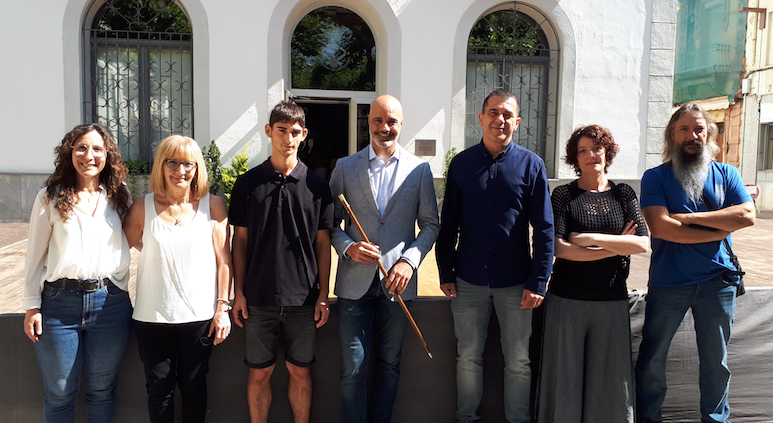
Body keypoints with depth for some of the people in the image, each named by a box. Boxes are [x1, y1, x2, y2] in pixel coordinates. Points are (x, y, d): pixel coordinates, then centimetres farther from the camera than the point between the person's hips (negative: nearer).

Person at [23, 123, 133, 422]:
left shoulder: (119, 197, 6)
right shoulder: (50, 197, 1)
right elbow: (35, 255, 3)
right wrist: (32, 306, 1)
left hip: (110, 303, 1)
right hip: (59, 302, -1)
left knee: (101, 389, 13)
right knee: (59, 392, 11)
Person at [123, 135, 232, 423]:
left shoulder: (213, 205, -1)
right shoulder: (143, 207, 1)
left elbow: (223, 259, -1)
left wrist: (223, 307, -3)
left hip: (200, 315, -1)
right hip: (152, 316, 1)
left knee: (193, 386, 12)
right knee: (159, 389, 11)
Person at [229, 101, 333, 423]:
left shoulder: (316, 185, 2)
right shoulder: (248, 184, 2)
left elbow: (323, 242, 4)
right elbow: (240, 240, 5)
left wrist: (323, 296, 1)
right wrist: (238, 292, 1)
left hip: (304, 299, 0)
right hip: (259, 299, 0)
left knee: (300, 371, 11)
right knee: (260, 372, 10)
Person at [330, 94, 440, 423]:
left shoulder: (419, 169, 4)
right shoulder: (345, 167, 5)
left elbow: (430, 224, 5)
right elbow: (331, 220, 7)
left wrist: (410, 260, -9)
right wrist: (348, 247, -12)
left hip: (397, 281, 1)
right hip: (355, 281, 0)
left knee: (390, 364, 13)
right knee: (352, 368, 4)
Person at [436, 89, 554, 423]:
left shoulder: (531, 165, -2)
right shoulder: (462, 163, 2)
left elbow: (544, 228, -3)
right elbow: (448, 223, 5)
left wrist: (538, 281, -8)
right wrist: (445, 272, 2)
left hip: (515, 282, -1)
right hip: (469, 281, 1)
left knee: (518, 360, 10)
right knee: (468, 357, 13)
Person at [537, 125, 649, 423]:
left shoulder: (624, 194, 7)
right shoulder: (563, 195, 0)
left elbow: (643, 243, -5)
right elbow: (559, 248, -12)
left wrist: (593, 238, -14)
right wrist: (617, 247, -10)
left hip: (612, 300, 2)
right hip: (567, 299, -2)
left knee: (611, 378, 6)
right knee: (567, 376, 5)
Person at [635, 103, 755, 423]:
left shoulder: (726, 174, 6)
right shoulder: (655, 177, -2)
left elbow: (747, 215, -10)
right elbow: (660, 226, -16)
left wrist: (690, 218, -15)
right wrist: (721, 228, -12)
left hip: (717, 281, 2)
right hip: (667, 282, -2)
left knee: (716, 360, 14)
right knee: (652, 359, 7)